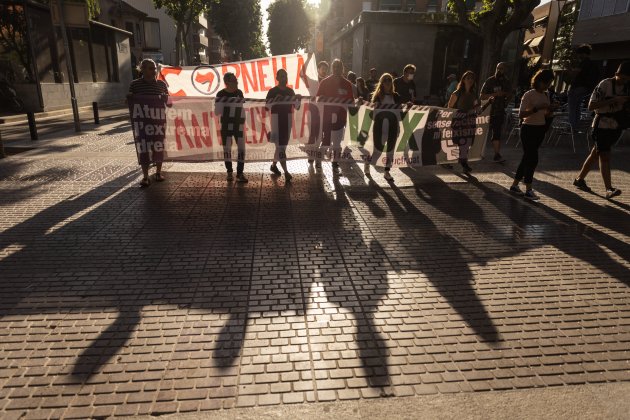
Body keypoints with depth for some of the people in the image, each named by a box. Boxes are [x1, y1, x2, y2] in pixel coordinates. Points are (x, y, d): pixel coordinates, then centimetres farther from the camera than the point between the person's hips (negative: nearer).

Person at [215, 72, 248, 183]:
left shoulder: (239, 93, 2)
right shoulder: (221, 94, -8)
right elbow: (217, 112, -8)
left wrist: (243, 121, 7)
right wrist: (220, 102, -22)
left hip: (238, 125, 3)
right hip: (226, 126, -2)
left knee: (242, 148, -4)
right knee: (227, 149, 4)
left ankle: (240, 173, 1)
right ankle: (229, 172, 20)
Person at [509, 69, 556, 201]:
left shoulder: (546, 95, 12)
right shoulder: (529, 95, -11)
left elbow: (545, 115, 18)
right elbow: (521, 114, -19)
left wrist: (549, 111, -3)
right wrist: (537, 108, -26)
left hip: (540, 129, 8)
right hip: (529, 129, -8)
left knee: (527, 158, 11)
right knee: (532, 159, -7)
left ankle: (515, 185, 21)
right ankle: (528, 190, 2)